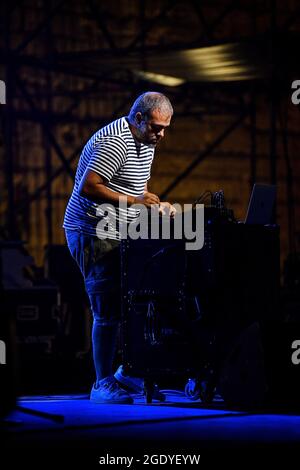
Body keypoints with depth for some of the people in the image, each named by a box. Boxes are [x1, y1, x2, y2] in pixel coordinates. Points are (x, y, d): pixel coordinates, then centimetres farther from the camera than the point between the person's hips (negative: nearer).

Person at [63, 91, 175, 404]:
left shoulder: (146, 143, 13)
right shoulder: (115, 143, -19)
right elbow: (87, 188, -24)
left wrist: (158, 205, 2)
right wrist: (132, 200, -24)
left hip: (118, 236, 10)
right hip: (93, 234, -10)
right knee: (108, 311, -10)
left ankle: (128, 371, 20)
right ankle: (103, 384, -5)